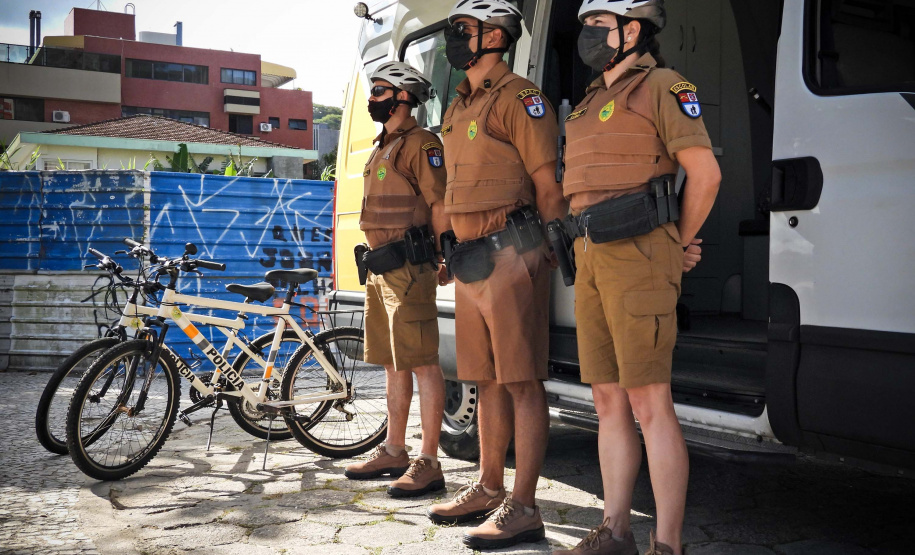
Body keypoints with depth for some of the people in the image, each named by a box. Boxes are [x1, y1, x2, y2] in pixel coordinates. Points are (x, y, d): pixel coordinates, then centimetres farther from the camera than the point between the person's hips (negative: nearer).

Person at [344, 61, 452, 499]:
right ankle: (393, 451, 25)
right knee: (394, 364, 15)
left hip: (408, 267, -10)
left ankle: (429, 463, -4)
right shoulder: (382, 148, 22)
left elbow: (439, 206, -13)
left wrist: (444, 260, -16)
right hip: (380, 269, 10)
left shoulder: (421, 144, -7)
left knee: (422, 364, -8)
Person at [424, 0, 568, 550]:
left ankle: (523, 507, 0)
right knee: (488, 380, 15)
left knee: (522, 382, -5)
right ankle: (490, 488, 26)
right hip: (469, 259, 9)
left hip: (510, 255, -9)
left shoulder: (519, 98, -6)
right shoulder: (457, 110, 21)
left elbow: (549, 187, -11)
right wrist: (448, 249, 22)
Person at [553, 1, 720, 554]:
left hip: (638, 259, -8)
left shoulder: (662, 87, -2)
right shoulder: (592, 102, 22)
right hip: (591, 260, 8)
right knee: (609, 401, 9)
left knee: (650, 404, -8)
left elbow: (705, 173, -8)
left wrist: (679, 245, -1)